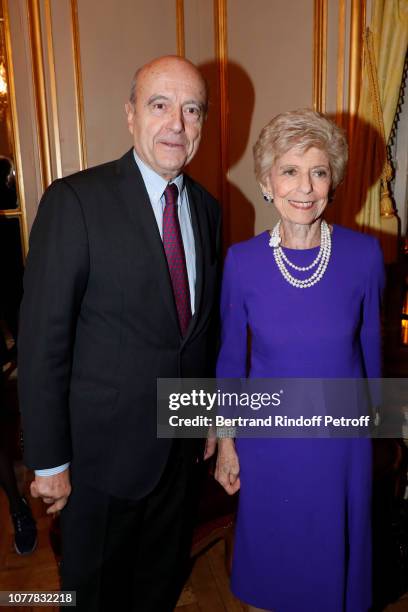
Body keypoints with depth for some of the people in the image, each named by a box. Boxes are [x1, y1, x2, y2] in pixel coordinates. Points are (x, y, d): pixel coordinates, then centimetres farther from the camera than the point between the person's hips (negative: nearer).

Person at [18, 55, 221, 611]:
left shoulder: (207, 207, 2)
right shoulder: (76, 200, -17)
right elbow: (42, 338, -16)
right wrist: (49, 460, -13)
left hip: (182, 444, 5)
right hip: (104, 446, -4)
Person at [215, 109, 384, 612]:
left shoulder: (364, 254, -12)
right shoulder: (242, 260, -13)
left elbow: (369, 342, 1)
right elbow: (230, 355, -3)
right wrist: (226, 441, 1)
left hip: (342, 436, 1)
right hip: (268, 436, 0)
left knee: (334, 552, 23)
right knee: (268, 550, 22)